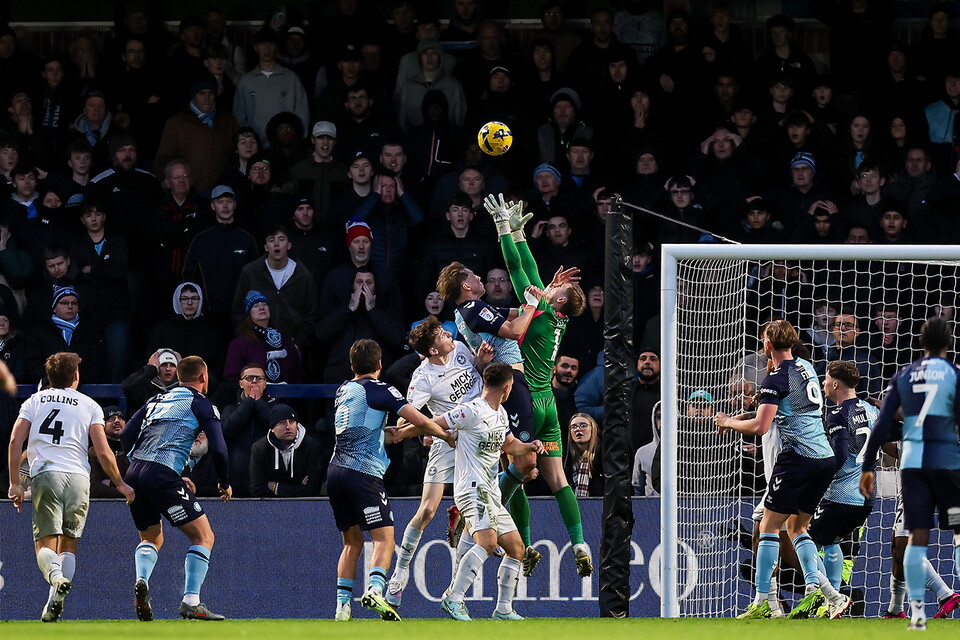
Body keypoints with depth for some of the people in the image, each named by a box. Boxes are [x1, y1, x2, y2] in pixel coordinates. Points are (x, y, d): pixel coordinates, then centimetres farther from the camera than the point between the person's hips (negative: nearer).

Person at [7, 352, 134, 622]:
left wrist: (15, 483, 6)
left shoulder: (34, 401, 16)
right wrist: (120, 484, 19)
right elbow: (103, 452, 6)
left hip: (44, 475, 0)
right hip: (77, 477, 0)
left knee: (45, 544, -1)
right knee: (69, 544, 9)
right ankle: (55, 604, -8)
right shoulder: (89, 405, 13)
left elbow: (15, 441, 4)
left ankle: (56, 576, -35)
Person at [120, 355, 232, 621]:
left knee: (151, 539, 25)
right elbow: (218, 449, -2)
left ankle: (142, 580, -5)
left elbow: (125, 437, 20)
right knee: (204, 536, 2)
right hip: (163, 476, -6)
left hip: (134, 474, 6)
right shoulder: (201, 404, 6)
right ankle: (191, 602, -11)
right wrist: (225, 483, 12)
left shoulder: (157, 400, 24)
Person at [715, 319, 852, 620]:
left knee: (769, 526, -1)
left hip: (798, 457, -8)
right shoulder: (806, 367, 14)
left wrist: (728, 422, -1)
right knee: (797, 527, 17)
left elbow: (760, 427, -17)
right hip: (826, 457, 8)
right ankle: (819, 589, 1)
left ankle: (764, 602, -5)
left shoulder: (776, 379, -10)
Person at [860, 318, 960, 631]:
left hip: (912, 461, 3)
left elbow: (882, 424, 3)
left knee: (917, 536, 3)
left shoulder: (903, 375, 8)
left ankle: (917, 611, -4)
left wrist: (868, 467, 6)